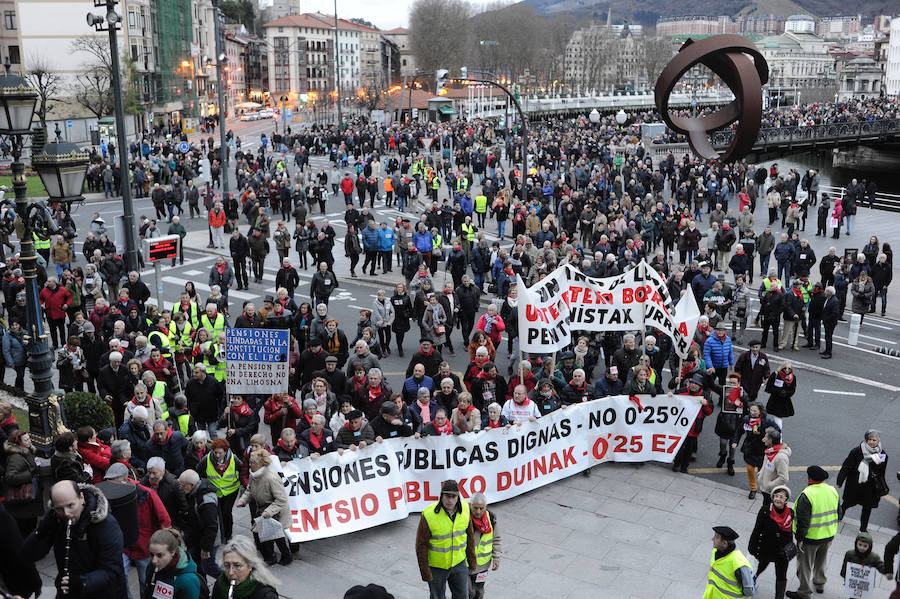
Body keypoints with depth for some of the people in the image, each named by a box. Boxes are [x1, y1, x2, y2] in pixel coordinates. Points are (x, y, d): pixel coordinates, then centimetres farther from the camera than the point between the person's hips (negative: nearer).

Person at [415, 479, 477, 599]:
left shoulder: (465, 509, -10)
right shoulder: (429, 515, -24)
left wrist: (472, 559, 11)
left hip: (459, 563, 3)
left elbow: (470, 535, 5)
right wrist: (425, 572, -12)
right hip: (437, 566, -3)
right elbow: (421, 545, -16)